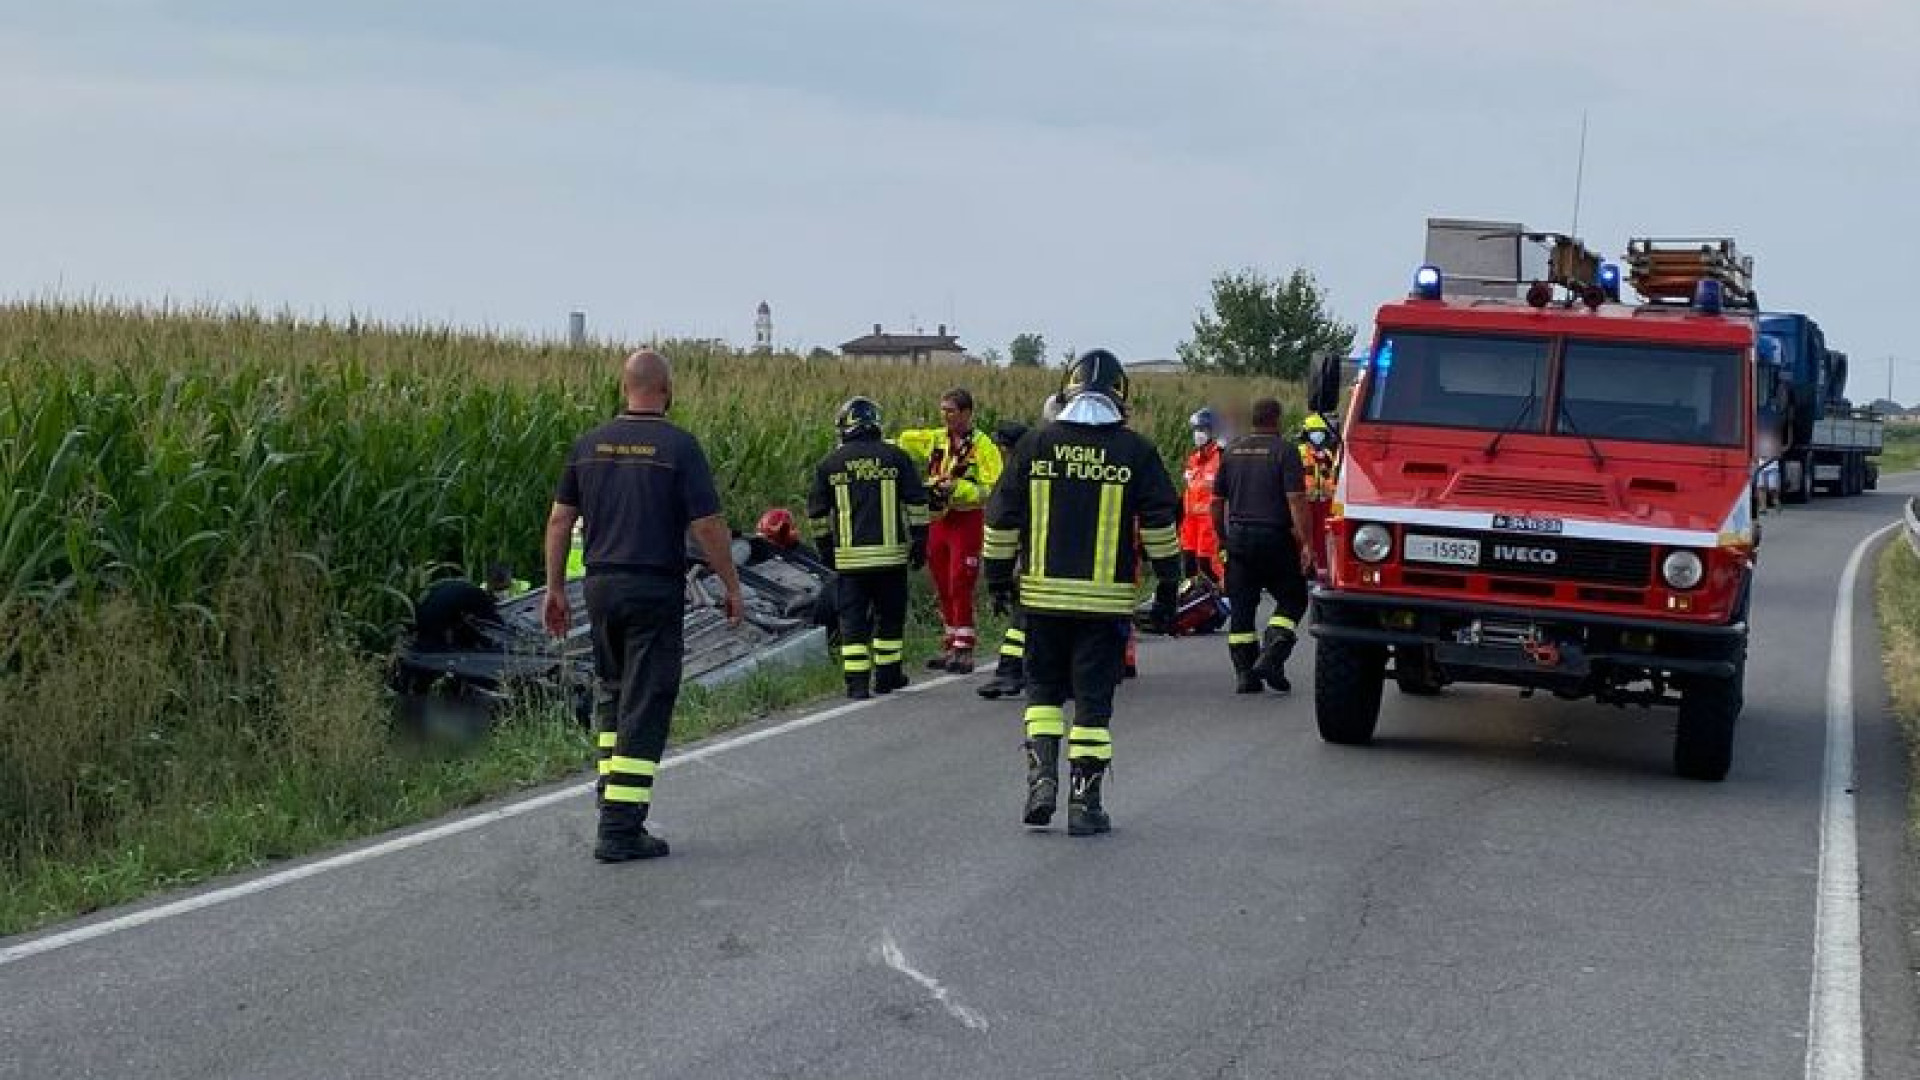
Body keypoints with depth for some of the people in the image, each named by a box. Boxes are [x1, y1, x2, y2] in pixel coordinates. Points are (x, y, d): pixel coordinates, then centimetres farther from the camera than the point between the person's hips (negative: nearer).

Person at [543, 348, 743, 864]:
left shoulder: (589, 444, 6)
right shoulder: (679, 447, -9)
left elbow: (559, 520, 8)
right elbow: (708, 526, -10)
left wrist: (554, 588, 15)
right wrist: (732, 587, 1)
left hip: (601, 586, 5)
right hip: (656, 589, -5)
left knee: (611, 692, 22)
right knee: (645, 706, -3)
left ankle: (611, 797, 19)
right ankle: (621, 828, -6)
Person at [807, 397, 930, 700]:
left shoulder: (828, 465, 3)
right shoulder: (896, 458, 1)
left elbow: (817, 513, 9)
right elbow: (917, 504, 0)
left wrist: (825, 548, 21)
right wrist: (919, 543, 7)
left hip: (849, 558, 0)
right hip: (891, 555, 0)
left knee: (853, 619, 5)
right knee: (890, 617, 14)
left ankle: (857, 682, -1)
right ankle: (887, 675, 20)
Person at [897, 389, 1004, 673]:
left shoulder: (983, 446, -9)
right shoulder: (934, 439, 8)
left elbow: (992, 490, -14)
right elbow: (902, 441, 18)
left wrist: (957, 488, -22)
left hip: (968, 521, -6)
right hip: (939, 519, 6)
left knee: (960, 587, -8)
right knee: (943, 588, 12)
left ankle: (964, 650, -4)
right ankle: (949, 646, 21)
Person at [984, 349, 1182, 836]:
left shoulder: (1035, 445, 1)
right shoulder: (1135, 452, -2)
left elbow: (1003, 517, 3)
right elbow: (1160, 523, 0)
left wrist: (998, 575, 13)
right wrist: (1168, 584, 8)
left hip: (1043, 594, 1)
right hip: (1106, 597, -1)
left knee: (1044, 687, 17)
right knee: (1093, 697, 4)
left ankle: (1042, 776, 2)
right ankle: (1084, 803, 4)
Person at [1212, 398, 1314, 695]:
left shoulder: (1232, 452, 10)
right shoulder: (1284, 452, -7)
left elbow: (1217, 501, 14)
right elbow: (1296, 500, -14)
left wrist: (1223, 536, 23)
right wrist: (1305, 542, -13)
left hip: (1237, 535, 5)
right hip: (1274, 537, -5)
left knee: (1241, 608, 8)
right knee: (1292, 600, 8)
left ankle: (1244, 673, 5)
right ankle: (1271, 658, -10)